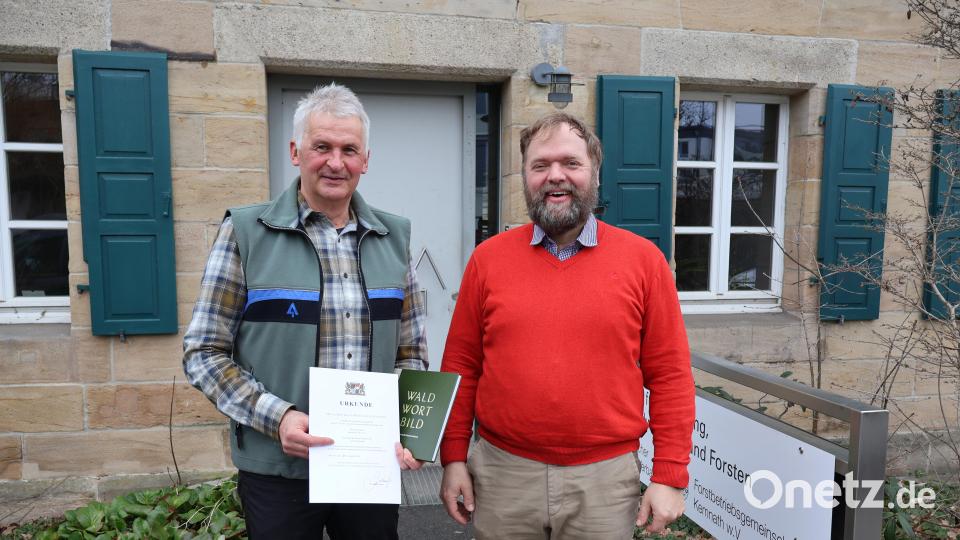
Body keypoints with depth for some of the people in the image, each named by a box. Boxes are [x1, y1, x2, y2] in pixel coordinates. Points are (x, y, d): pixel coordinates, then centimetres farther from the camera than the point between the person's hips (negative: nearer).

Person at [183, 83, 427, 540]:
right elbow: (204, 353, -5)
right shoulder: (246, 232, -7)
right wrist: (276, 417, -17)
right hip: (277, 470, -2)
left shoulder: (393, 236, 3)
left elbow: (410, 350, 9)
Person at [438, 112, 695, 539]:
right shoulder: (487, 258, 0)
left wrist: (670, 475, -4)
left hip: (606, 478, -1)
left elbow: (669, 376, -2)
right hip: (502, 474, 1)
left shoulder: (644, 259, -3)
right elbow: (461, 366, 3)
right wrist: (453, 457, 1)